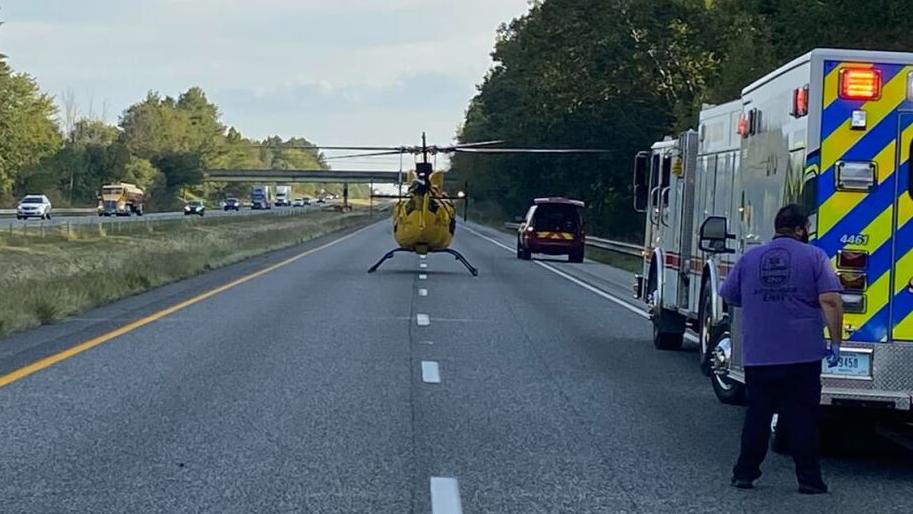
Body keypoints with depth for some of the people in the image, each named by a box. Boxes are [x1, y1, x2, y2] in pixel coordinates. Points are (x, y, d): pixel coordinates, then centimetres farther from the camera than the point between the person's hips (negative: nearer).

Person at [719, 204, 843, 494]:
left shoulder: (749, 258, 8)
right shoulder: (814, 256, -3)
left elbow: (729, 296, 17)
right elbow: (830, 300, -11)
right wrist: (835, 342, -6)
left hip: (758, 356, 3)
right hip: (803, 355, -3)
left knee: (757, 415, 12)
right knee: (802, 417, 3)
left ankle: (745, 473, 15)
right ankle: (808, 479, 6)